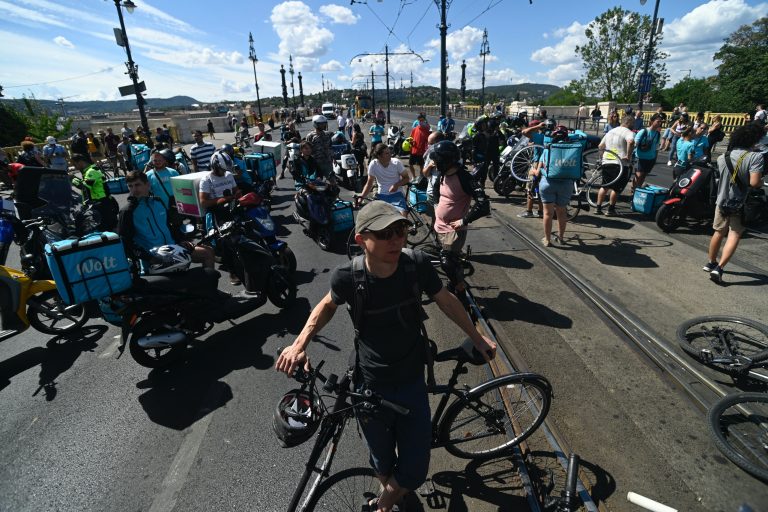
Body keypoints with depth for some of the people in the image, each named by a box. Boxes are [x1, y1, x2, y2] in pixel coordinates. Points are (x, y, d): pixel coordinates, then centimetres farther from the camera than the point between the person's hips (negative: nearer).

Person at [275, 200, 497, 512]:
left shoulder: (416, 264, -20)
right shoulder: (348, 276, -22)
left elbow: (445, 301, -1)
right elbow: (328, 305, 2)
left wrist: (477, 338, 11)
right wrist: (300, 343, -11)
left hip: (412, 383, 1)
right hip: (371, 388, -1)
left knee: (414, 473, 9)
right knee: (383, 463, 20)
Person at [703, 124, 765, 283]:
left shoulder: (722, 157, 1)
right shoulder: (755, 157, -16)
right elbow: (754, 182, -22)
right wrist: (762, 182, -2)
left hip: (722, 200, 5)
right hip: (740, 204, -5)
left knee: (719, 233, 18)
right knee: (734, 236, 0)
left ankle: (711, 263, 30)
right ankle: (719, 268, -11)